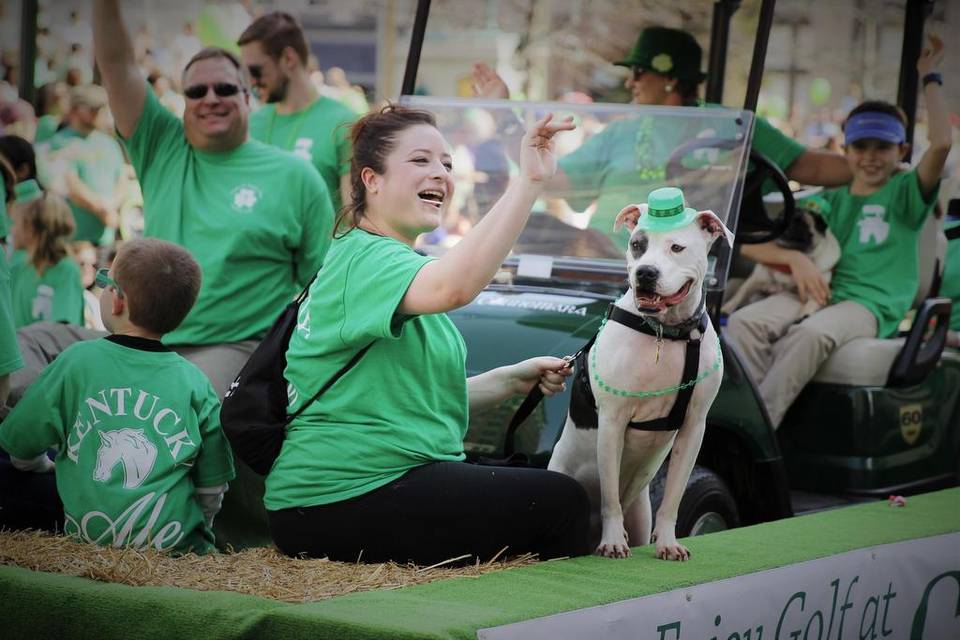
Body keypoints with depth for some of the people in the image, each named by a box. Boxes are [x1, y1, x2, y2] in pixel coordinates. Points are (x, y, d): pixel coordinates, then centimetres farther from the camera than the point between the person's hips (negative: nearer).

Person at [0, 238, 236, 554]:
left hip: (86, 538, -1)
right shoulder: (194, 383, 0)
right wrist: (196, 535, 27)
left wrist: (45, 467, 30)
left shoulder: (77, 361, -3)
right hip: (175, 545, 1)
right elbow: (212, 486, 6)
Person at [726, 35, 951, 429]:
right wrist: (794, 258, -6)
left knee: (811, 334, -38)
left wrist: (929, 79, 2)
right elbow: (750, 244, 15)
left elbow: (941, 144, -8)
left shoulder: (905, 195, 13)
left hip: (870, 307, -4)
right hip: (818, 294, 4)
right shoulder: (829, 200, 23)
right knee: (744, 322, -27)